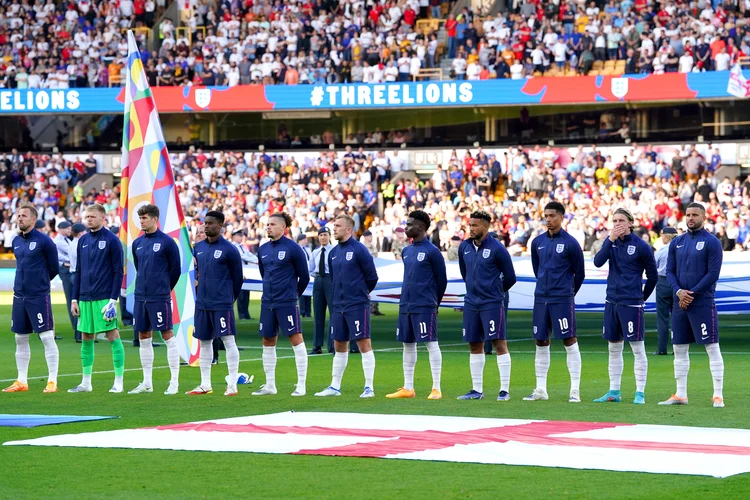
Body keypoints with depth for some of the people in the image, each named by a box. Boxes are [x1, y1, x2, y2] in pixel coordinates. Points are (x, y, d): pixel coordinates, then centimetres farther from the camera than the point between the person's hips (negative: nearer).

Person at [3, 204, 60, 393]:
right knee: (20, 339, 9)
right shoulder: (16, 241, 10)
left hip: (39, 296, -7)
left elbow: (54, 268, -3)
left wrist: (39, 282, 7)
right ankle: (22, 381, 17)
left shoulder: (43, 241, -9)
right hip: (19, 296, 7)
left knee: (47, 337, -7)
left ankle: (52, 381, -4)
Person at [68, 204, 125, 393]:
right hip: (85, 298, 6)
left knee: (113, 336, -4)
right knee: (86, 338, 9)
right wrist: (74, 299, 11)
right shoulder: (83, 241, 11)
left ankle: (119, 382, 0)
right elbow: (78, 271, 16)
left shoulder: (112, 240, -6)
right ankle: (86, 382, 16)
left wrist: (113, 300, -13)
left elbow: (118, 272, -7)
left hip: (105, 298, -6)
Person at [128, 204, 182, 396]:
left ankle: (174, 382, 0)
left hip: (159, 298, -6)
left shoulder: (167, 242, -7)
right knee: (143, 338, 9)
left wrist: (163, 289, 6)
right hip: (140, 297, 6)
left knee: (168, 336, -4)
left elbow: (176, 269, -3)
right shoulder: (137, 243, 10)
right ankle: (147, 383, 16)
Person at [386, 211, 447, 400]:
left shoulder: (432, 251, -8)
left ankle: (436, 388, -6)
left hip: (424, 307, -8)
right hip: (405, 306, 8)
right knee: (408, 344, 10)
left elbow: (442, 280, -3)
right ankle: (407, 388, 16)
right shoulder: (406, 251, 13)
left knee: (431, 343, -7)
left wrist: (433, 303, 4)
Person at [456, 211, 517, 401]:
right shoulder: (464, 247, 6)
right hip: (471, 304, 6)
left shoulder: (497, 249, -11)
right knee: (474, 346, 10)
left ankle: (505, 390, -6)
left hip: (492, 304, -6)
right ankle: (477, 390, 17)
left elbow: (510, 278, -3)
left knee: (499, 343, -7)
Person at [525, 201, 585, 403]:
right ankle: (540, 389, 13)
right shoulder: (538, 242, 8)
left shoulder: (570, 243, -6)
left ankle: (575, 390, -4)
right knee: (541, 343, 7)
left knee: (570, 341, -5)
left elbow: (579, 273, 1)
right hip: (541, 299, 5)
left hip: (563, 299, -5)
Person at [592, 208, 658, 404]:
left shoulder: (641, 246, -7)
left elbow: (652, 276, 0)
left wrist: (641, 298, 7)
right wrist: (611, 240, -16)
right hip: (611, 302, 6)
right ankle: (614, 392, 17)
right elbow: (598, 262, -8)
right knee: (614, 348, 10)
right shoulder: (611, 241, 7)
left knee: (637, 348, -4)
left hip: (631, 304, -6)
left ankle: (640, 393, -1)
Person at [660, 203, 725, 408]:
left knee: (712, 347, -6)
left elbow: (713, 273, -10)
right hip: (680, 303, 6)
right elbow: (669, 271, 10)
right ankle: (680, 395, 16)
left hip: (703, 303, -6)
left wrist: (692, 293, -13)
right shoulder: (677, 243, 12)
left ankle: (718, 395, -6)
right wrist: (678, 291, -8)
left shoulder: (712, 242, -4)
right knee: (679, 349, 9)